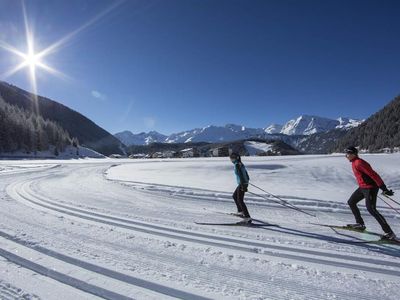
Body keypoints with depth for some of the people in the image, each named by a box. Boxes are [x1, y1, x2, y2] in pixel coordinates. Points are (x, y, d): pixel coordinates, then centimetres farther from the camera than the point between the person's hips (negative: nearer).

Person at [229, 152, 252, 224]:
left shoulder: (237, 165, -17)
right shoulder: (240, 163, 10)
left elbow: (240, 175, -23)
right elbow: (245, 172, 22)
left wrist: (243, 186, -25)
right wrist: (247, 180, 37)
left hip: (242, 184, -10)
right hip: (245, 183, 10)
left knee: (240, 201, -5)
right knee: (234, 196, 23)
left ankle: (248, 218, -4)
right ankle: (240, 211, 32)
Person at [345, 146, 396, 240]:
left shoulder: (358, 163, -20)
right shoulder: (354, 163, 11)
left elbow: (373, 174, -25)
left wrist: (384, 188, -26)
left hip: (370, 188, -10)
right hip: (363, 187, 10)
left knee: (371, 209, -14)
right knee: (351, 202, 15)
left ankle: (389, 233, -4)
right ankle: (360, 224, 24)